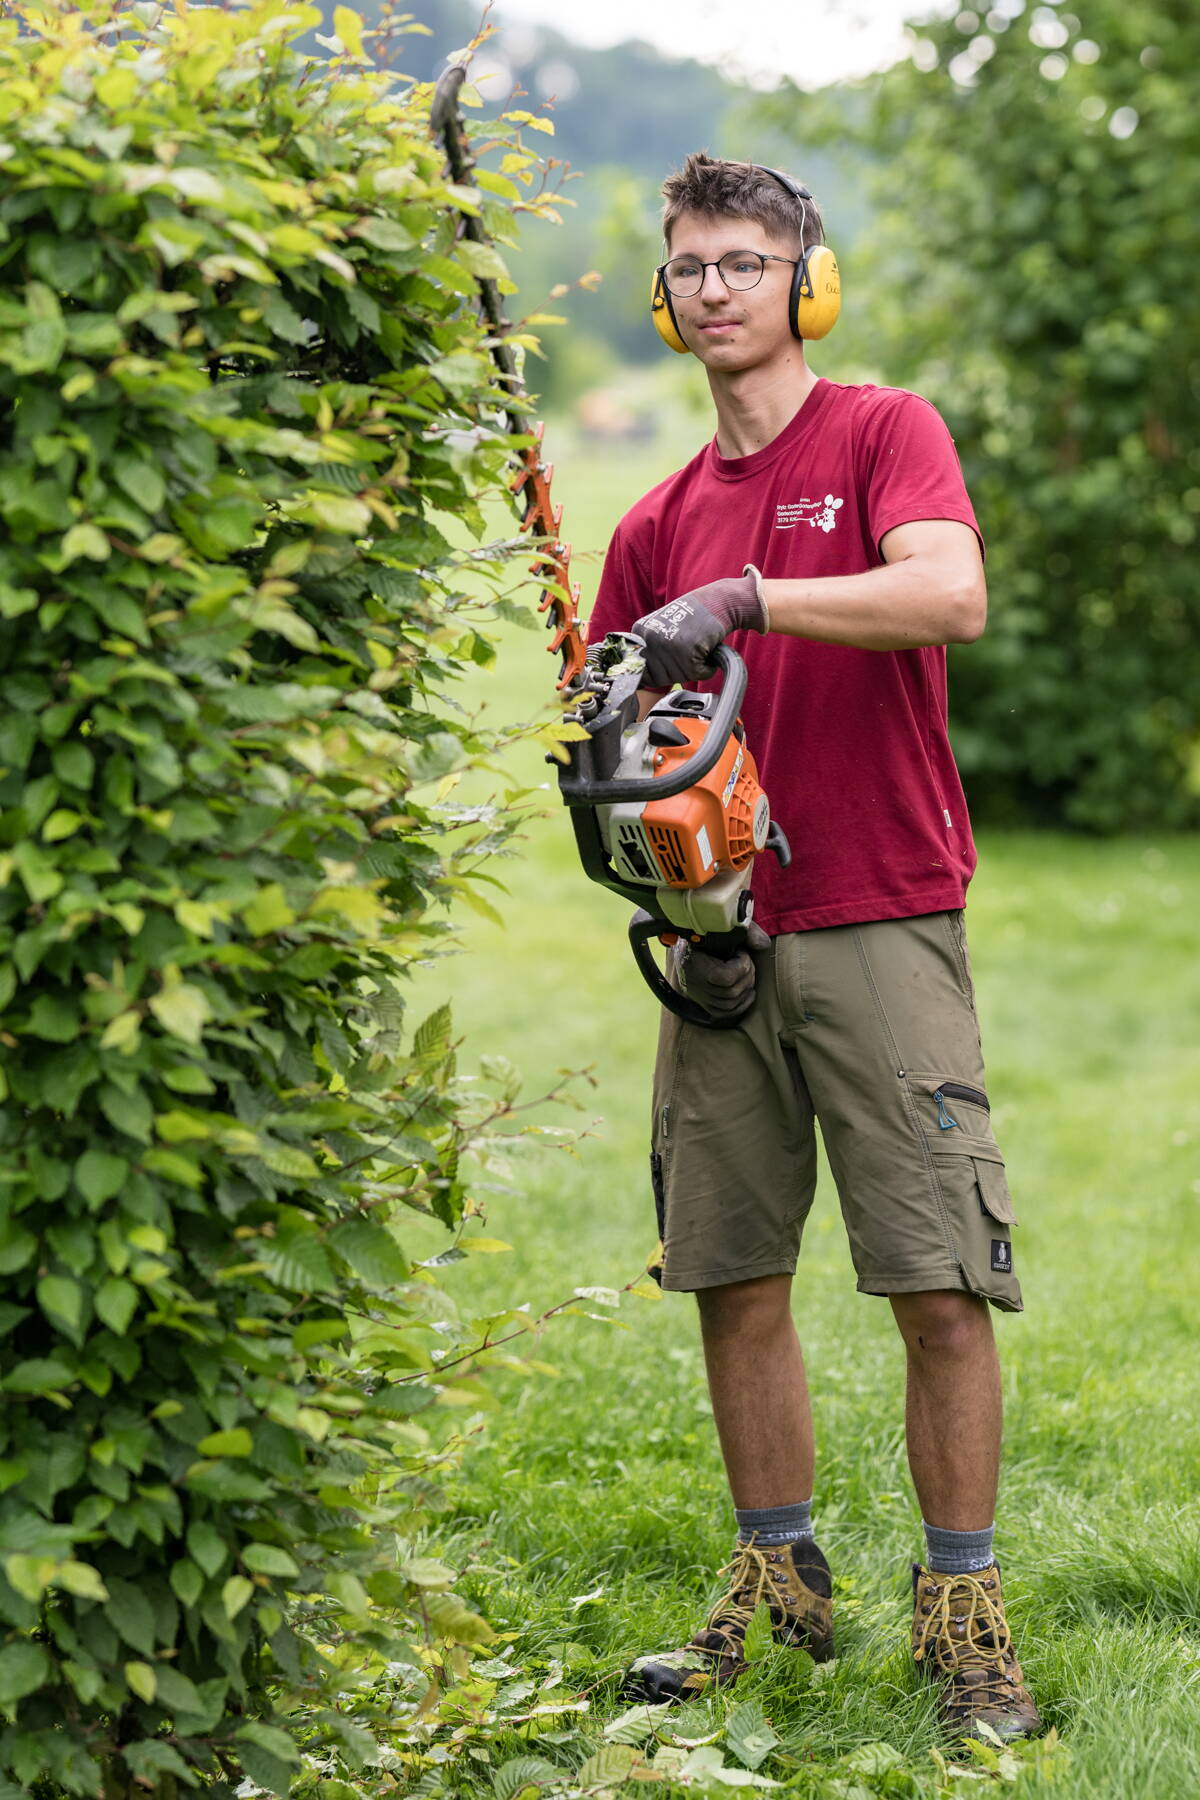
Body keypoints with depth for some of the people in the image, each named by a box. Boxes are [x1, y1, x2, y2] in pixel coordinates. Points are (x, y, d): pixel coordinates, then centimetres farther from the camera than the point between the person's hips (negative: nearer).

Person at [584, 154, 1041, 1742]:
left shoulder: (884, 434, 0)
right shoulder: (663, 524, 15)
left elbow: (952, 597, -19)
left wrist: (743, 601, -26)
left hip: (883, 927, -5)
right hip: (729, 943, 5)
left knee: (943, 1289, -6)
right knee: (733, 1279, 8)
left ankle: (964, 1617, 3)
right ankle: (779, 1584, 21)